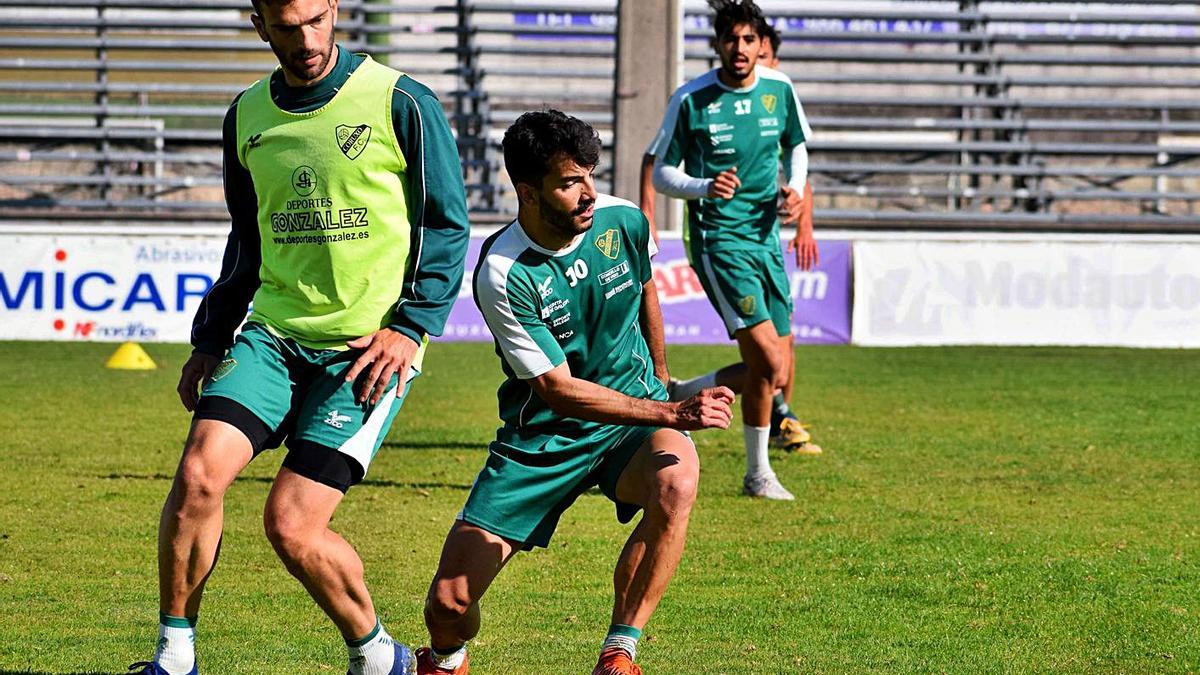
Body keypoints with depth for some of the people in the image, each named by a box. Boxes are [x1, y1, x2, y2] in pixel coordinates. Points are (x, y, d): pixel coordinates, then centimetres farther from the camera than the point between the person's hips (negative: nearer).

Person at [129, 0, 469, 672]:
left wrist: (410, 328, -10)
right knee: (199, 473, -16)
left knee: (292, 524, -12)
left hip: (366, 346, -5)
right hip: (273, 332, 5)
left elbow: (448, 226, -1)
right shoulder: (248, 116, 11)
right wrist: (210, 338, 17)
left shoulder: (401, 104, -5)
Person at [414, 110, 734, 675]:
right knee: (449, 602, -10)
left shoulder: (624, 222, -8)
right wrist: (670, 413, -30)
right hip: (544, 435, -2)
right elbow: (560, 390, -22)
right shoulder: (503, 274, -22)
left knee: (676, 480, -35)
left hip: (637, 409, 2)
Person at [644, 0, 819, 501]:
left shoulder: (780, 90, 3)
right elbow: (661, 174, -2)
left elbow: (796, 147, 22)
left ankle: (677, 395, 23)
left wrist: (797, 192, 3)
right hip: (717, 239, -6)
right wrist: (704, 187, -21)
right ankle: (758, 475, 1)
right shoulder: (690, 100, -9)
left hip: (767, 235, 6)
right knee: (768, 361, -16)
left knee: (778, 370, 4)